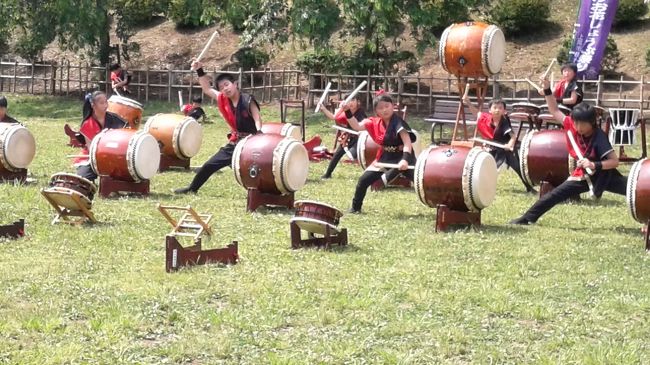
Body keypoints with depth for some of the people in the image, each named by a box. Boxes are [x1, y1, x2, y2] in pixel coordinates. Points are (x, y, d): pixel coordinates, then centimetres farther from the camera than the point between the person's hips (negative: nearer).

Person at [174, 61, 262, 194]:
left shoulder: (248, 101, -17)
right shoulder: (223, 100, 1)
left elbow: (257, 119, -23)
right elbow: (207, 89, 11)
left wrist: (259, 134, -43)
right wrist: (200, 71, 0)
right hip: (235, 142, 7)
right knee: (209, 165, 14)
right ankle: (192, 188, 32)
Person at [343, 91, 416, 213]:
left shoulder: (398, 122, -21)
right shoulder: (375, 122, -2)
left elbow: (407, 142, -29)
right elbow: (357, 126, -6)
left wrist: (405, 159, -44)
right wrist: (348, 112, -20)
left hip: (401, 157, -6)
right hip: (385, 158, 6)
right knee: (363, 180, 5)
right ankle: (355, 208, 24)